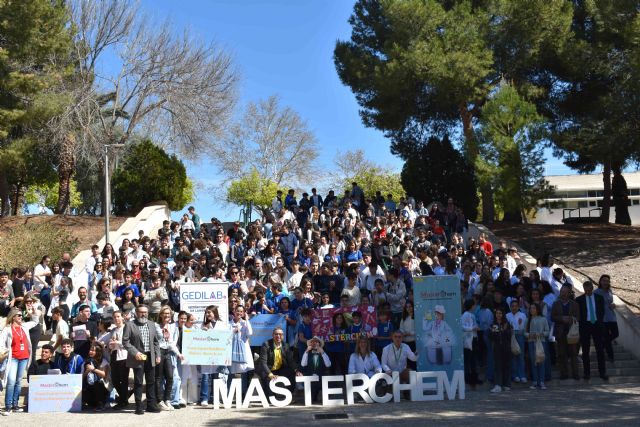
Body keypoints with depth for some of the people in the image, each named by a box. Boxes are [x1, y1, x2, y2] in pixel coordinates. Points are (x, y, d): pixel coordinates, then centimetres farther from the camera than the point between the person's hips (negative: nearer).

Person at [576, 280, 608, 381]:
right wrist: (581, 323, -4)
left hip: (597, 325, 1)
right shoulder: (579, 300, 2)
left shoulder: (599, 298, 8)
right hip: (585, 326, -1)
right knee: (585, 351, 2)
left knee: (600, 350, 1)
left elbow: (602, 311, 10)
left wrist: (599, 322, 2)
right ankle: (587, 373, 7)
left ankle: (602, 372, 6)